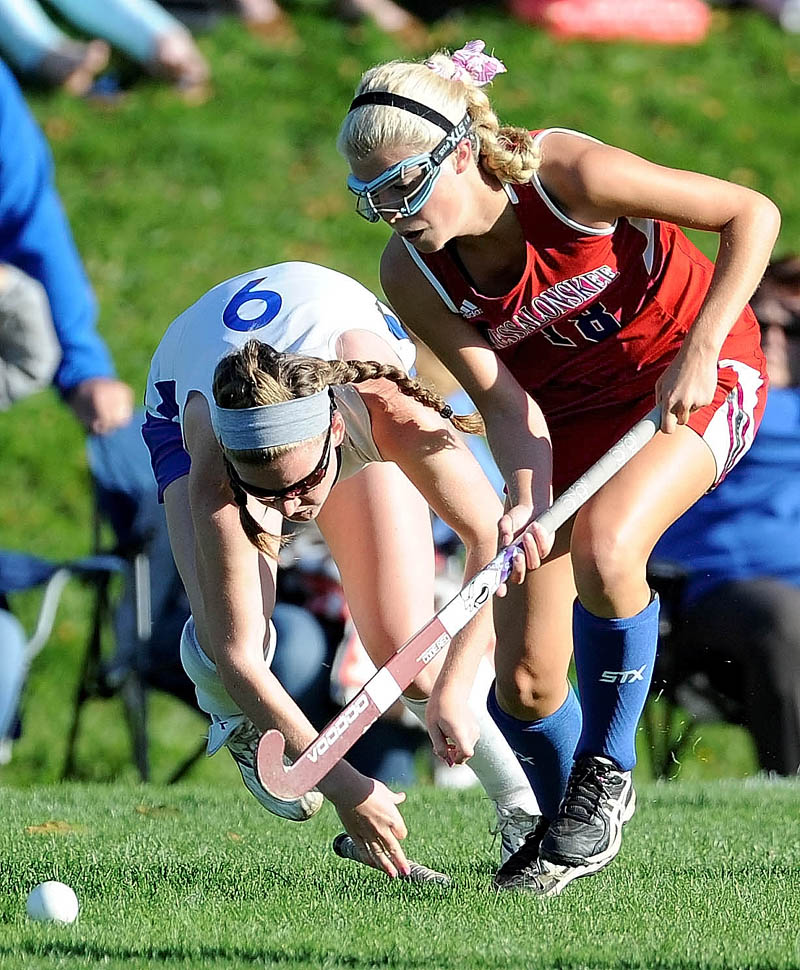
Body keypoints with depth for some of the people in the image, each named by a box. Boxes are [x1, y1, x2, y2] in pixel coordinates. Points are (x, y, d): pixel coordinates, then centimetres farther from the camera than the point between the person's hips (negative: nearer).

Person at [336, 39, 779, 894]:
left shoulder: (567, 175, -30)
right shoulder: (411, 275, -17)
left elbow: (752, 213, -22)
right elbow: (504, 401, -17)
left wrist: (699, 352, -28)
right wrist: (528, 499, -37)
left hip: (695, 376, -4)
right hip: (568, 410, 4)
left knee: (603, 545, -34)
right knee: (525, 680, -5)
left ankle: (606, 771, -13)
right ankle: (564, 832, 25)